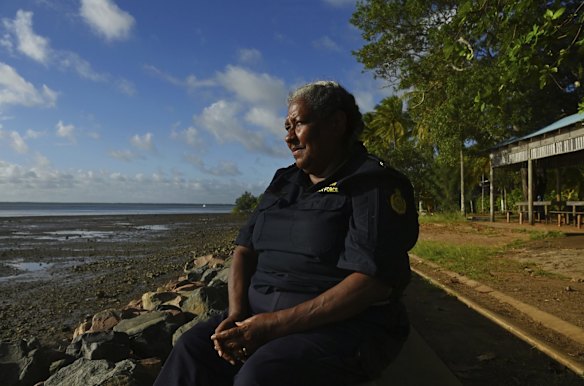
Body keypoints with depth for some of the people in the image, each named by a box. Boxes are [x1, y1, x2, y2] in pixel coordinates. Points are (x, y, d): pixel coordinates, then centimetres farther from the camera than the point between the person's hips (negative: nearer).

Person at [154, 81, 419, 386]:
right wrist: (237, 314, -7)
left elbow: (372, 281, -19)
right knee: (192, 349, -15)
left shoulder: (374, 185, -8)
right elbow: (245, 249, 12)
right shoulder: (284, 182, 14)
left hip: (342, 326, -6)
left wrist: (275, 325, -21)